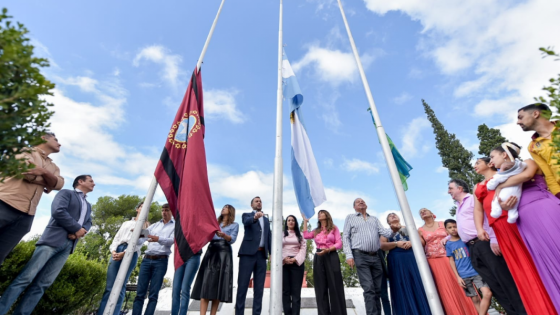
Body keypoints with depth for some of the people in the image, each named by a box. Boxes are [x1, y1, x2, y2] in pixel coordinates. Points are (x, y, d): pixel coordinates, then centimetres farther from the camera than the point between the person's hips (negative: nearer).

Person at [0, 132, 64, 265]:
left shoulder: (53, 167, 22)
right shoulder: (25, 150, 7)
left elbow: (59, 184, 3)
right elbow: (28, 173, -10)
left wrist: (44, 172, -12)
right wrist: (49, 181, 3)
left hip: (25, 216, 5)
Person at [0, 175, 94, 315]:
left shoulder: (88, 205, 25)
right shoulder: (66, 193, 4)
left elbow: (88, 223, 16)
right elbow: (58, 211, -11)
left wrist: (81, 231, -6)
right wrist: (77, 229, -9)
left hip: (68, 246, 5)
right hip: (53, 240, -5)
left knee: (43, 284, 2)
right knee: (26, 278, -8)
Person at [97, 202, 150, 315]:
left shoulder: (145, 225, 13)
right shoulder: (126, 223, 26)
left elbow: (139, 242, -1)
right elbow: (117, 238, 16)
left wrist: (124, 253, -14)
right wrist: (113, 251, -3)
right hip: (117, 251, 4)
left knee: (120, 287, -6)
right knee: (109, 287, 0)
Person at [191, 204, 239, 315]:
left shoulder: (234, 225, 12)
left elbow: (232, 239, -3)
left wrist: (223, 235, -21)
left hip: (224, 253, -3)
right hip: (211, 251, 3)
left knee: (219, 283, -5)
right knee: (206, 282, -8)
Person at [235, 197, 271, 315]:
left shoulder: (266, 220, 21)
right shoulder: (246, 215, 7)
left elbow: (269, 237, 16)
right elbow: (246, 222, -17)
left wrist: (271, 252, 3)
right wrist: (255, 217, -39)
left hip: (262, 254, 4)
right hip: (248, 253, -4)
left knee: (259, 288, 6)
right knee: (243, 286, -2)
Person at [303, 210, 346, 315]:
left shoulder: (334, 228, 7)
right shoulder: (316, 231, 17)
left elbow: (339, 243, -2)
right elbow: (306, 235, 3)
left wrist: (328, 249, -18)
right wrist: (305, 221, 12)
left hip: (331, 257, -4)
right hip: (319, 258, 4)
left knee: (334, 286, -1)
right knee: (321, 287, 6)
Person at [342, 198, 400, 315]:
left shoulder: (374, 219, 21)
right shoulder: (350, 218, 10)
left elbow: (384, 232, 6)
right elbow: (346, 237, 3)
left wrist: (393, 230, -17)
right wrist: (349, 255, -8)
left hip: (376, 256, 4)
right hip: (360, 256, -4)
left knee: (377, 289, 7)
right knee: (369, 289, -10)